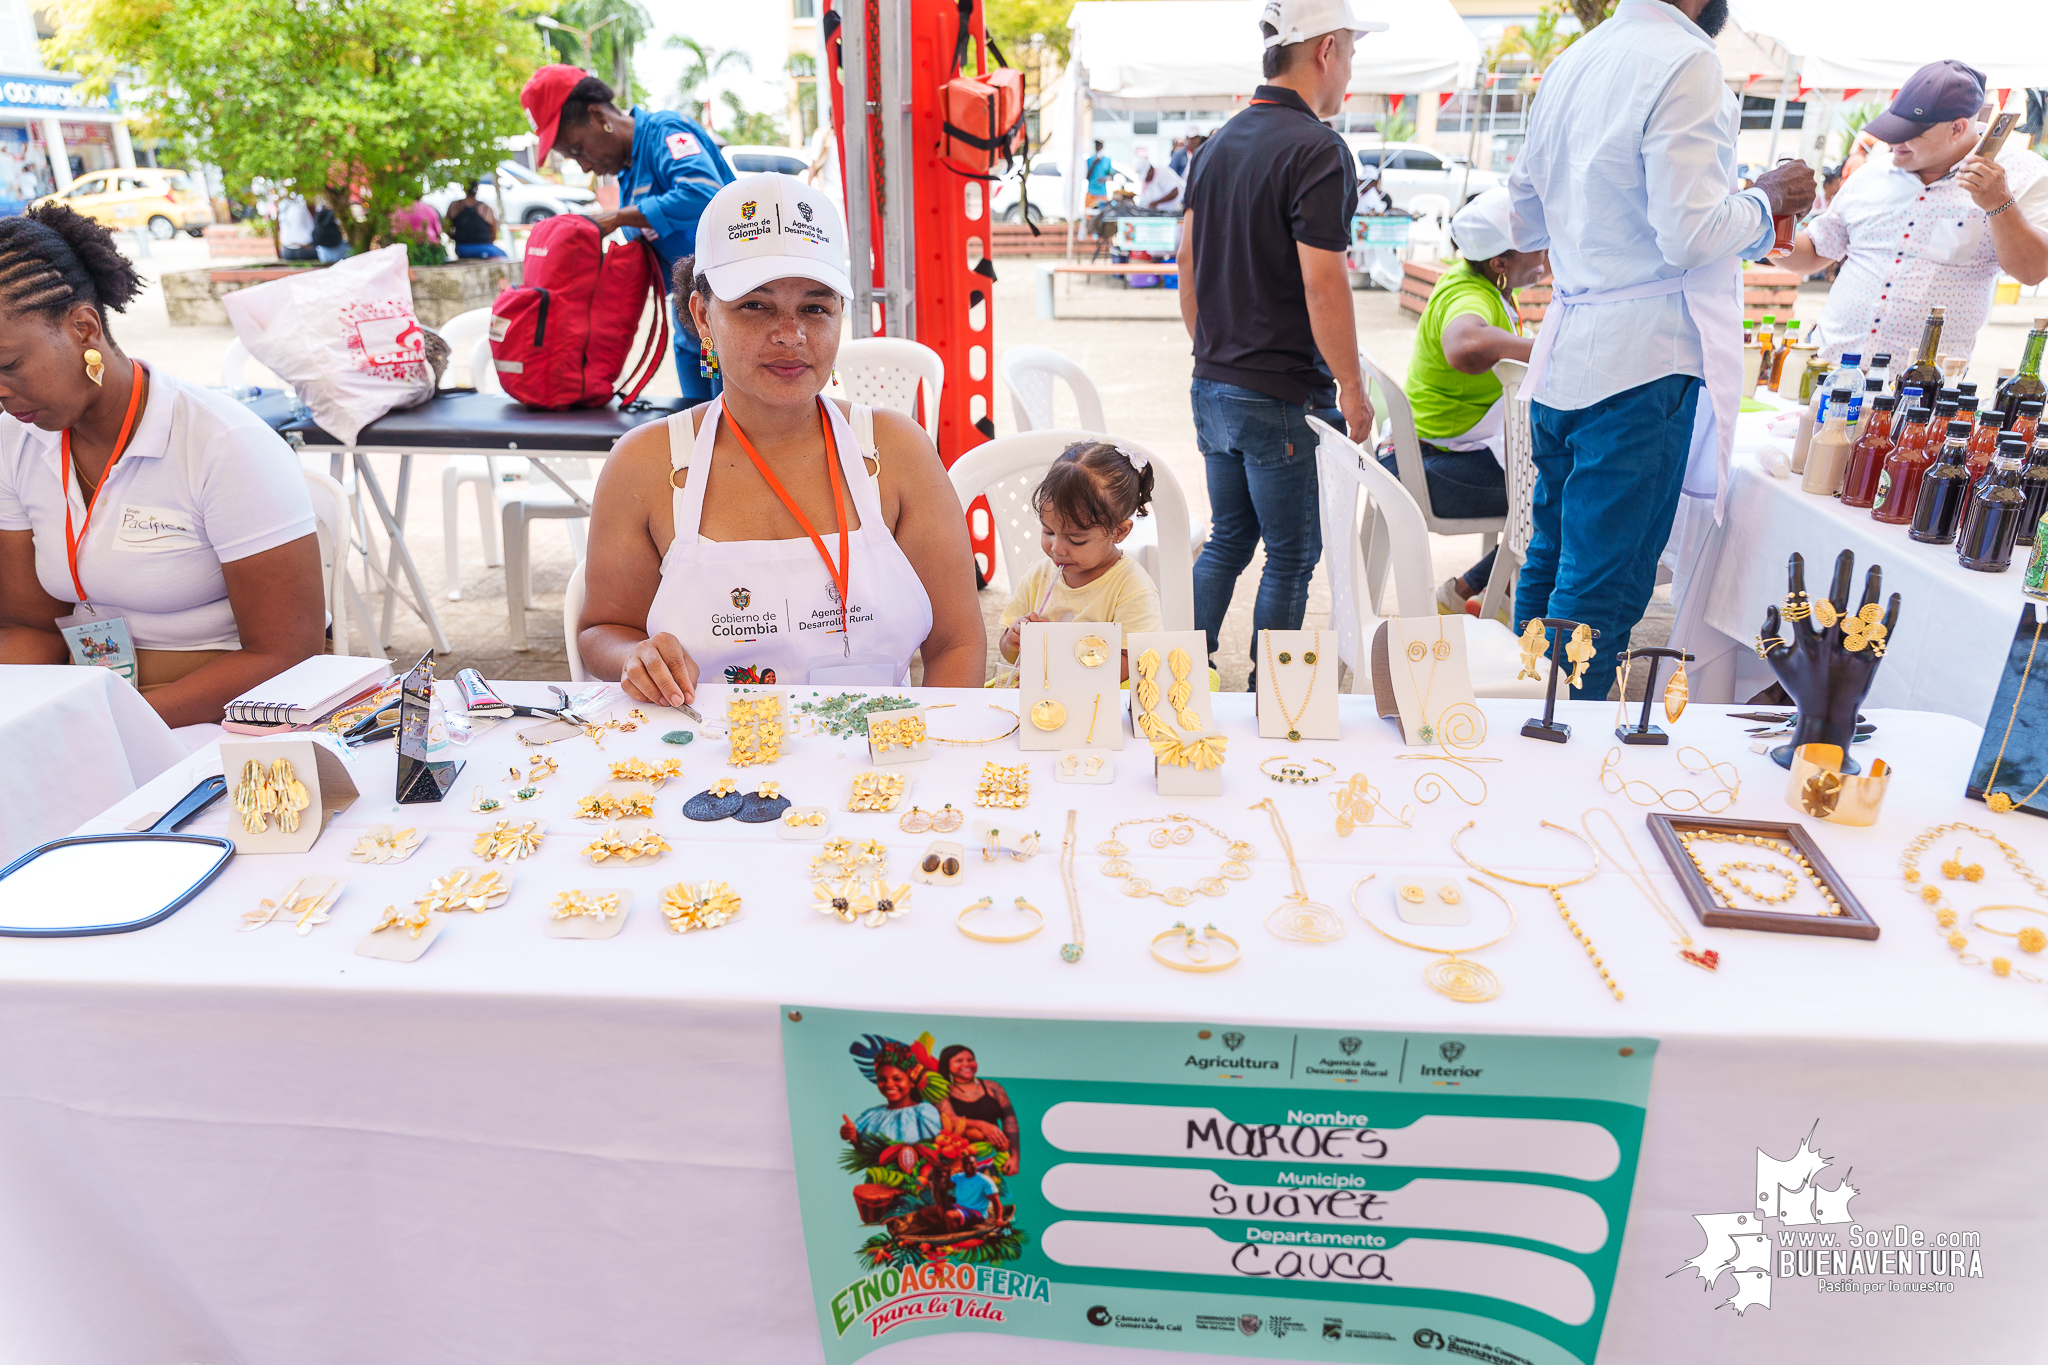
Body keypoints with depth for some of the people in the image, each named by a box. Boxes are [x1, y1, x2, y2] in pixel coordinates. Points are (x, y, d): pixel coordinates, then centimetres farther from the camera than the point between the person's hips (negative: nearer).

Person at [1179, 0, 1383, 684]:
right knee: (1291, 557, 6)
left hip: (1214, 388, 8)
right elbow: (1321, 282, -19)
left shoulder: (1217, 144, 10)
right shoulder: (1317, 149, -14)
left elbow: (1188, 262, 14)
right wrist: (1354, 392, -11)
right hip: (1285, 398, -8)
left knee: (1228, 539, 19)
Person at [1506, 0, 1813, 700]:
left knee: (1551, 561, 16)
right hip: (1642, 361, -9)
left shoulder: (1571, 62, 14)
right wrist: (1766, 199, 2)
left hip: (1564, 354, 9)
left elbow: (1523, 222, 20)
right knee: (1601, 590, -3)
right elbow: (1690, 235, -16)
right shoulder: (1684, 62, -12)